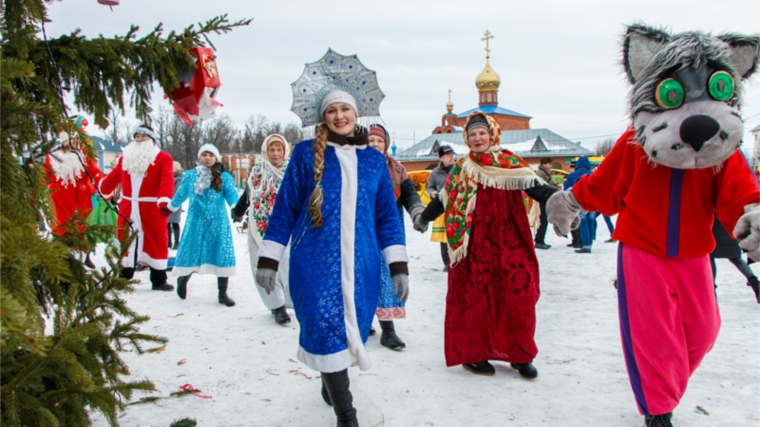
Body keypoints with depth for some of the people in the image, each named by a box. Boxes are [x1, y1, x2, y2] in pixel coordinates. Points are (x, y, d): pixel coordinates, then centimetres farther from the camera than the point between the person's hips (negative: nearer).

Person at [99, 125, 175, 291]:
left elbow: (167, 181, -20)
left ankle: (159, 281, 14)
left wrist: (165, 201, -34)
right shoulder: (125, 157, 12)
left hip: (152, 210, -4)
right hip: (127, 208, 5)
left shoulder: (163, 158, -6)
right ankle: (124, 278, 25)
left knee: (156, 244, 3)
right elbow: (113, 177, 22)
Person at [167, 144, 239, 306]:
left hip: (218, 222, 0)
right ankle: (183, 279, 35)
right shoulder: (190, 175, 6)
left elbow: (231, 194, -12)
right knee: (191, 253, 4)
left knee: (223, 255, -2)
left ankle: (222, 293, 10)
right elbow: (180, 194, 19)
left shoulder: (224, 177, 2)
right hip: (195, 221, 1)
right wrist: (170, 207, 29)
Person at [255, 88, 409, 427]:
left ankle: (332, 385, 39)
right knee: (327, 329, -9)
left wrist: (398, 266, 4)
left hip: (361, 264, 3)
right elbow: (285, 207, 4)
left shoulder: (374, 159, 10)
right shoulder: (306, 152, 3)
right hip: (315, 260, -3)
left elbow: (387, 215, 10)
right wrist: (268, 259, 2)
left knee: (352, 328, 10)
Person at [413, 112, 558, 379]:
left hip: (509, 241, 0)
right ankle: (472, 353, 14)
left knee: (518, 294, -2)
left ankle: (521, 354, 14)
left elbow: (535, 187, -7)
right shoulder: (462, 168, 9)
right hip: (474, 242, 0)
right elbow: (444, 198, 16)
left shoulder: (511, 163, 4)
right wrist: (423, 219, 23)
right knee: (474, 296, 1)